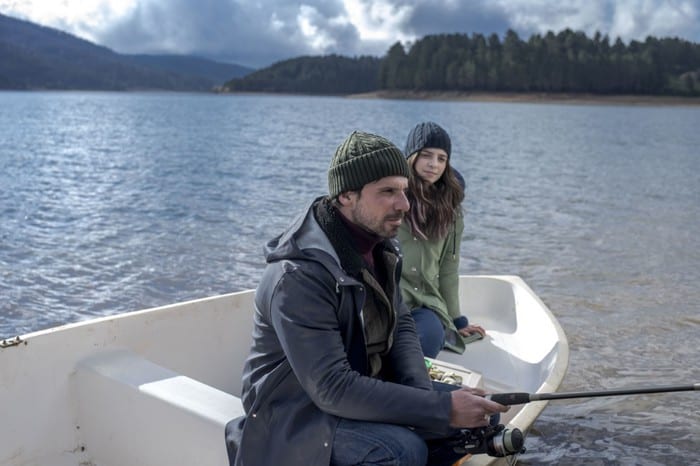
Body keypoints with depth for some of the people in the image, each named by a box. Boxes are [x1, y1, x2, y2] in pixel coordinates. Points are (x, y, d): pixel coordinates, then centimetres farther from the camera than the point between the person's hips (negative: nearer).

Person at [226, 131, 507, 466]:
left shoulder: (378, 245, -1)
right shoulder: (299, 275, -28)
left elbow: (401, 326, 5)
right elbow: (332, 388, -31)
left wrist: (424, 395, -15)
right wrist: (441, 408, -31)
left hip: (363, 387, 8)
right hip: (297, 413, -8)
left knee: (478, 413, -1)